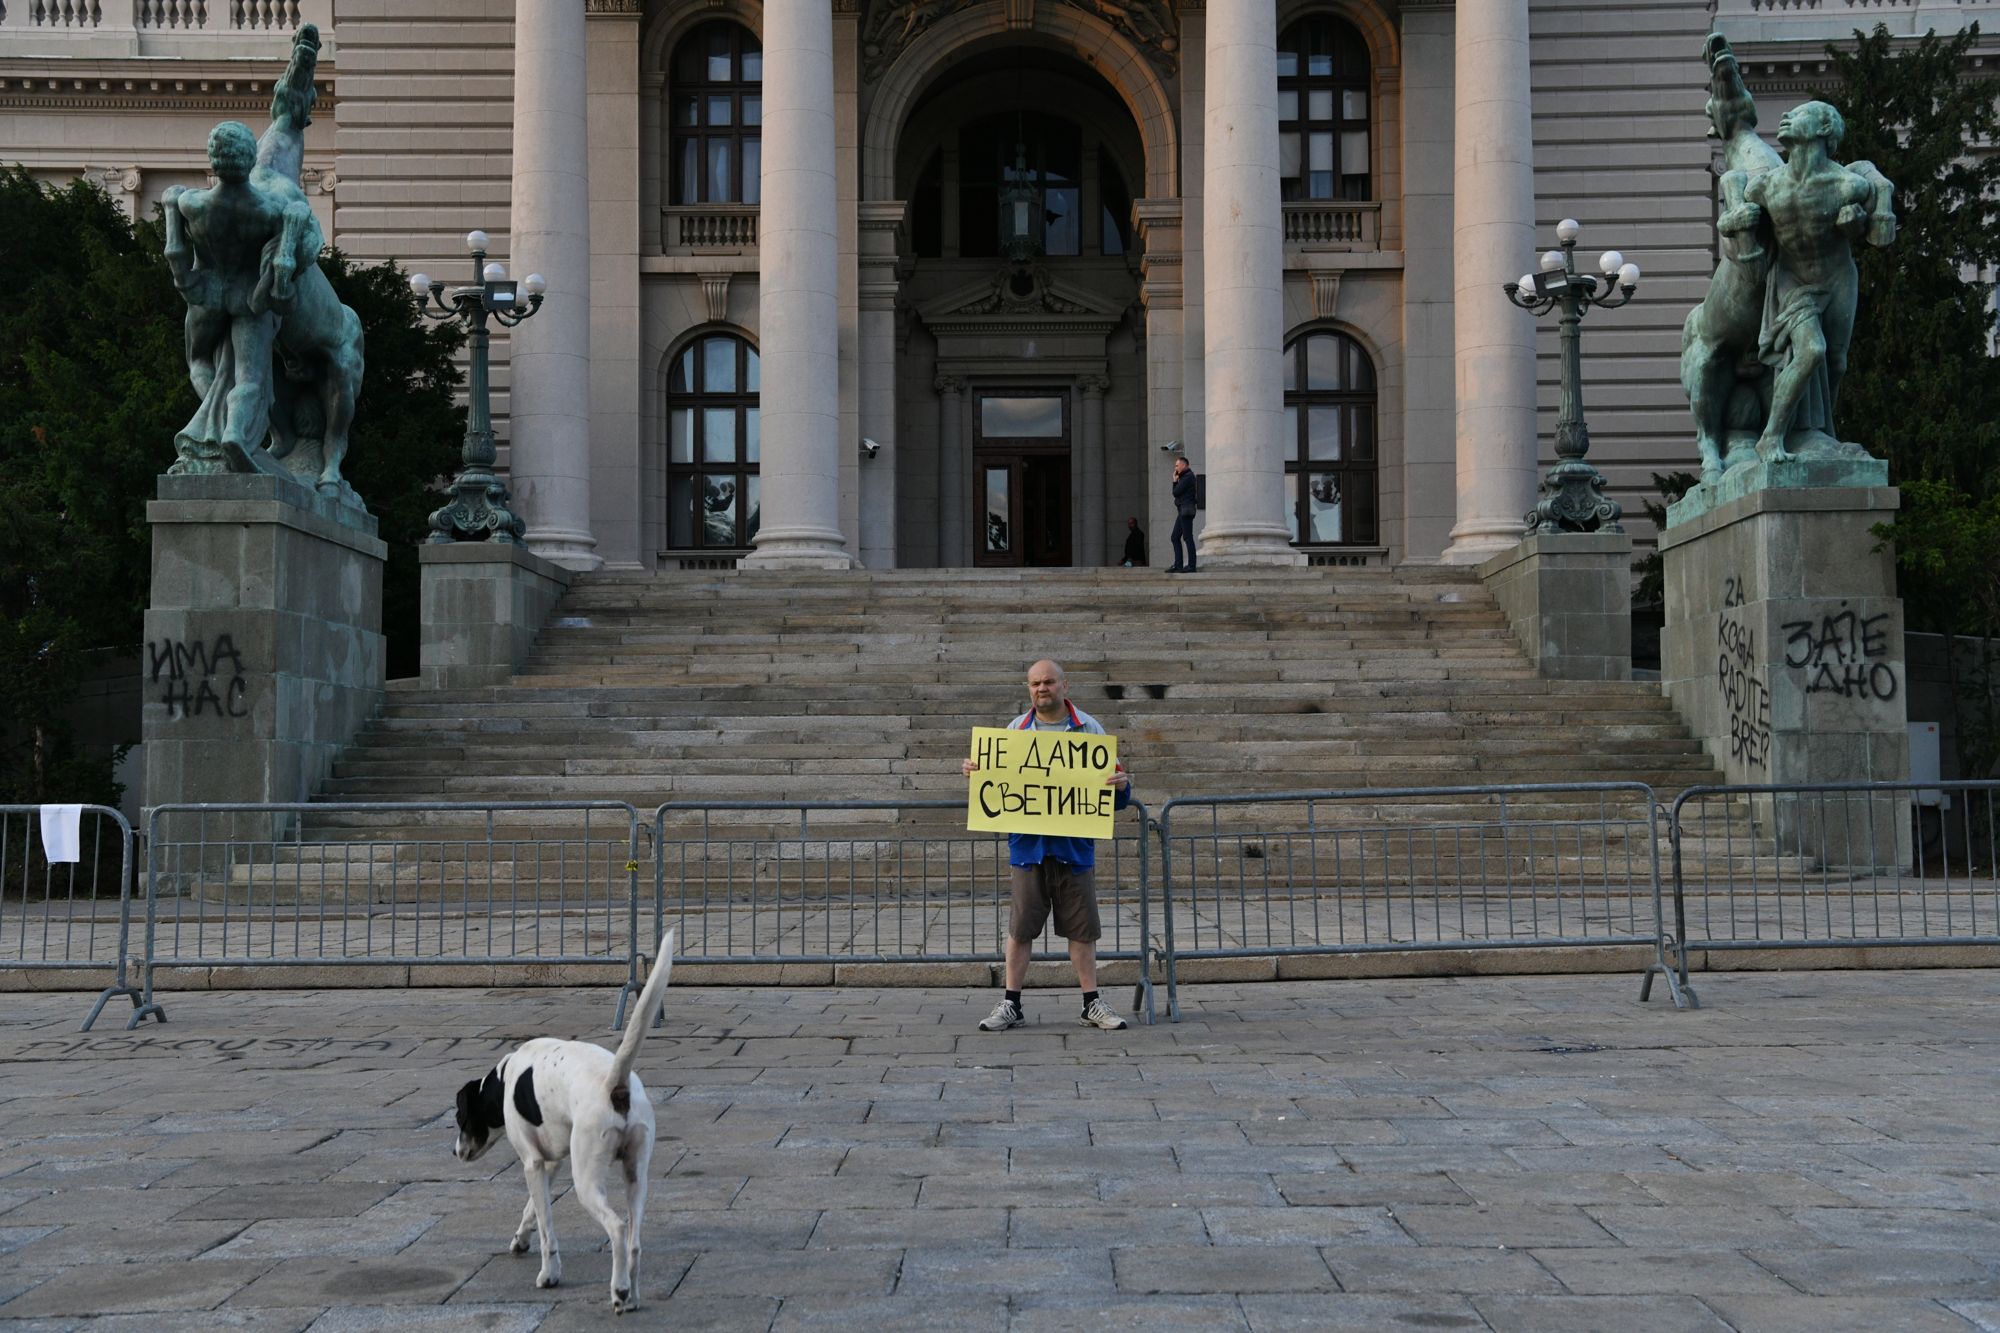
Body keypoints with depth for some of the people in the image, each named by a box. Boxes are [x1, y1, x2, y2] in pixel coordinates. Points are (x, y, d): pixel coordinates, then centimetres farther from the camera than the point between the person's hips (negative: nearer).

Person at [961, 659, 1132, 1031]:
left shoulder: (1089, 729, 6)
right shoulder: (1016, 729, 10)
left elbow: (1110, 777, 7)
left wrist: (1121, 784, -15)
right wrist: (975, 771, -6)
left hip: (1075, 845, -1)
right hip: (1028, 843, 1)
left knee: (1081, 927, 4)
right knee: (1020, 927, 4)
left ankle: (1091, 1004, 13)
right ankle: (1010, 1005, 11)